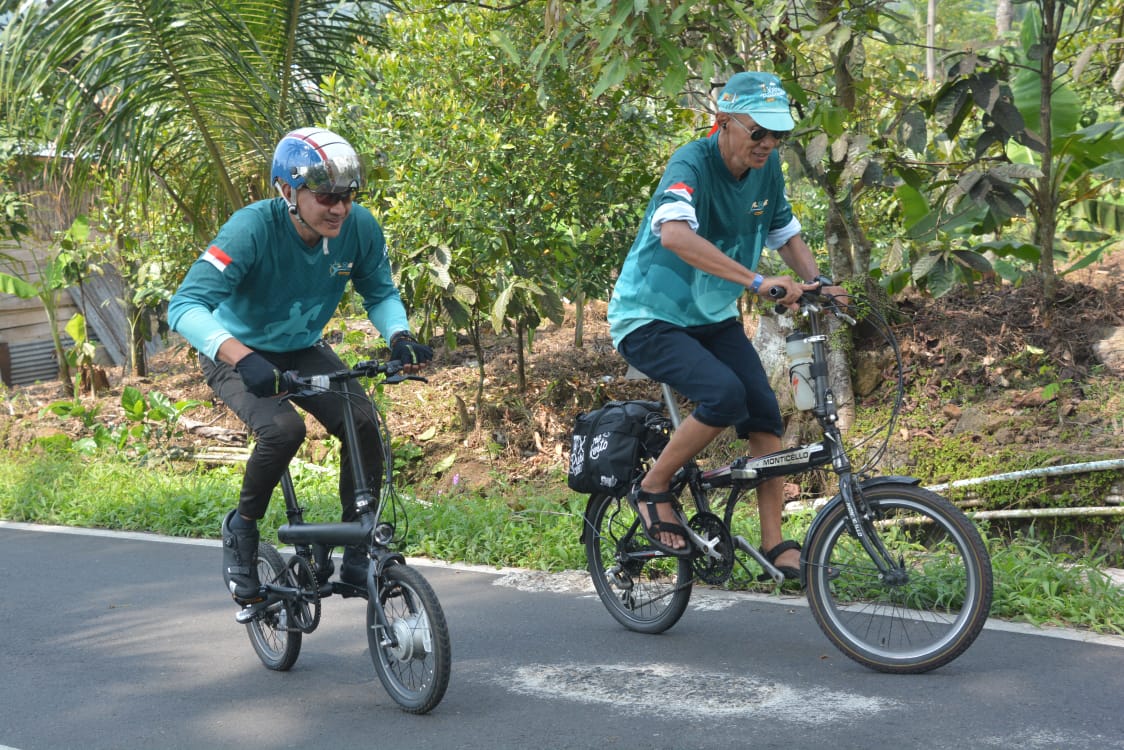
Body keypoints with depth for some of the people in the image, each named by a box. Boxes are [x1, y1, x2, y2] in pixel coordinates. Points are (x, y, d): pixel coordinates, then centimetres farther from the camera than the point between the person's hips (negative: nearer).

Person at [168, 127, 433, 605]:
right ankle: (241, 529, -4)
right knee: (284, 428, -32)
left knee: (364, 425, -20)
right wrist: (242, 358, -55)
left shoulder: (360, 228, -18)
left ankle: (357, 554, -2)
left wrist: (400, 336, -24)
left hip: (303, 350, 4)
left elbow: (380, 294, -1)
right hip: (239, 356, -4)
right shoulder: (253, 228, -32)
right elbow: (185, 305, -39)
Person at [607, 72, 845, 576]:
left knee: (764, 411, -8)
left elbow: (786, 233, 13)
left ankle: (775, 545, 0)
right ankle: (652, 489, -6)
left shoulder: (766, 167, -2)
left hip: (713, 317, 7)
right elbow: (674, 234, -44)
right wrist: (756, 281, -51)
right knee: (725, 395, -28)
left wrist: (817, 282, -7)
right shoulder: (692, 164, -25)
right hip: (650, 317, -7)